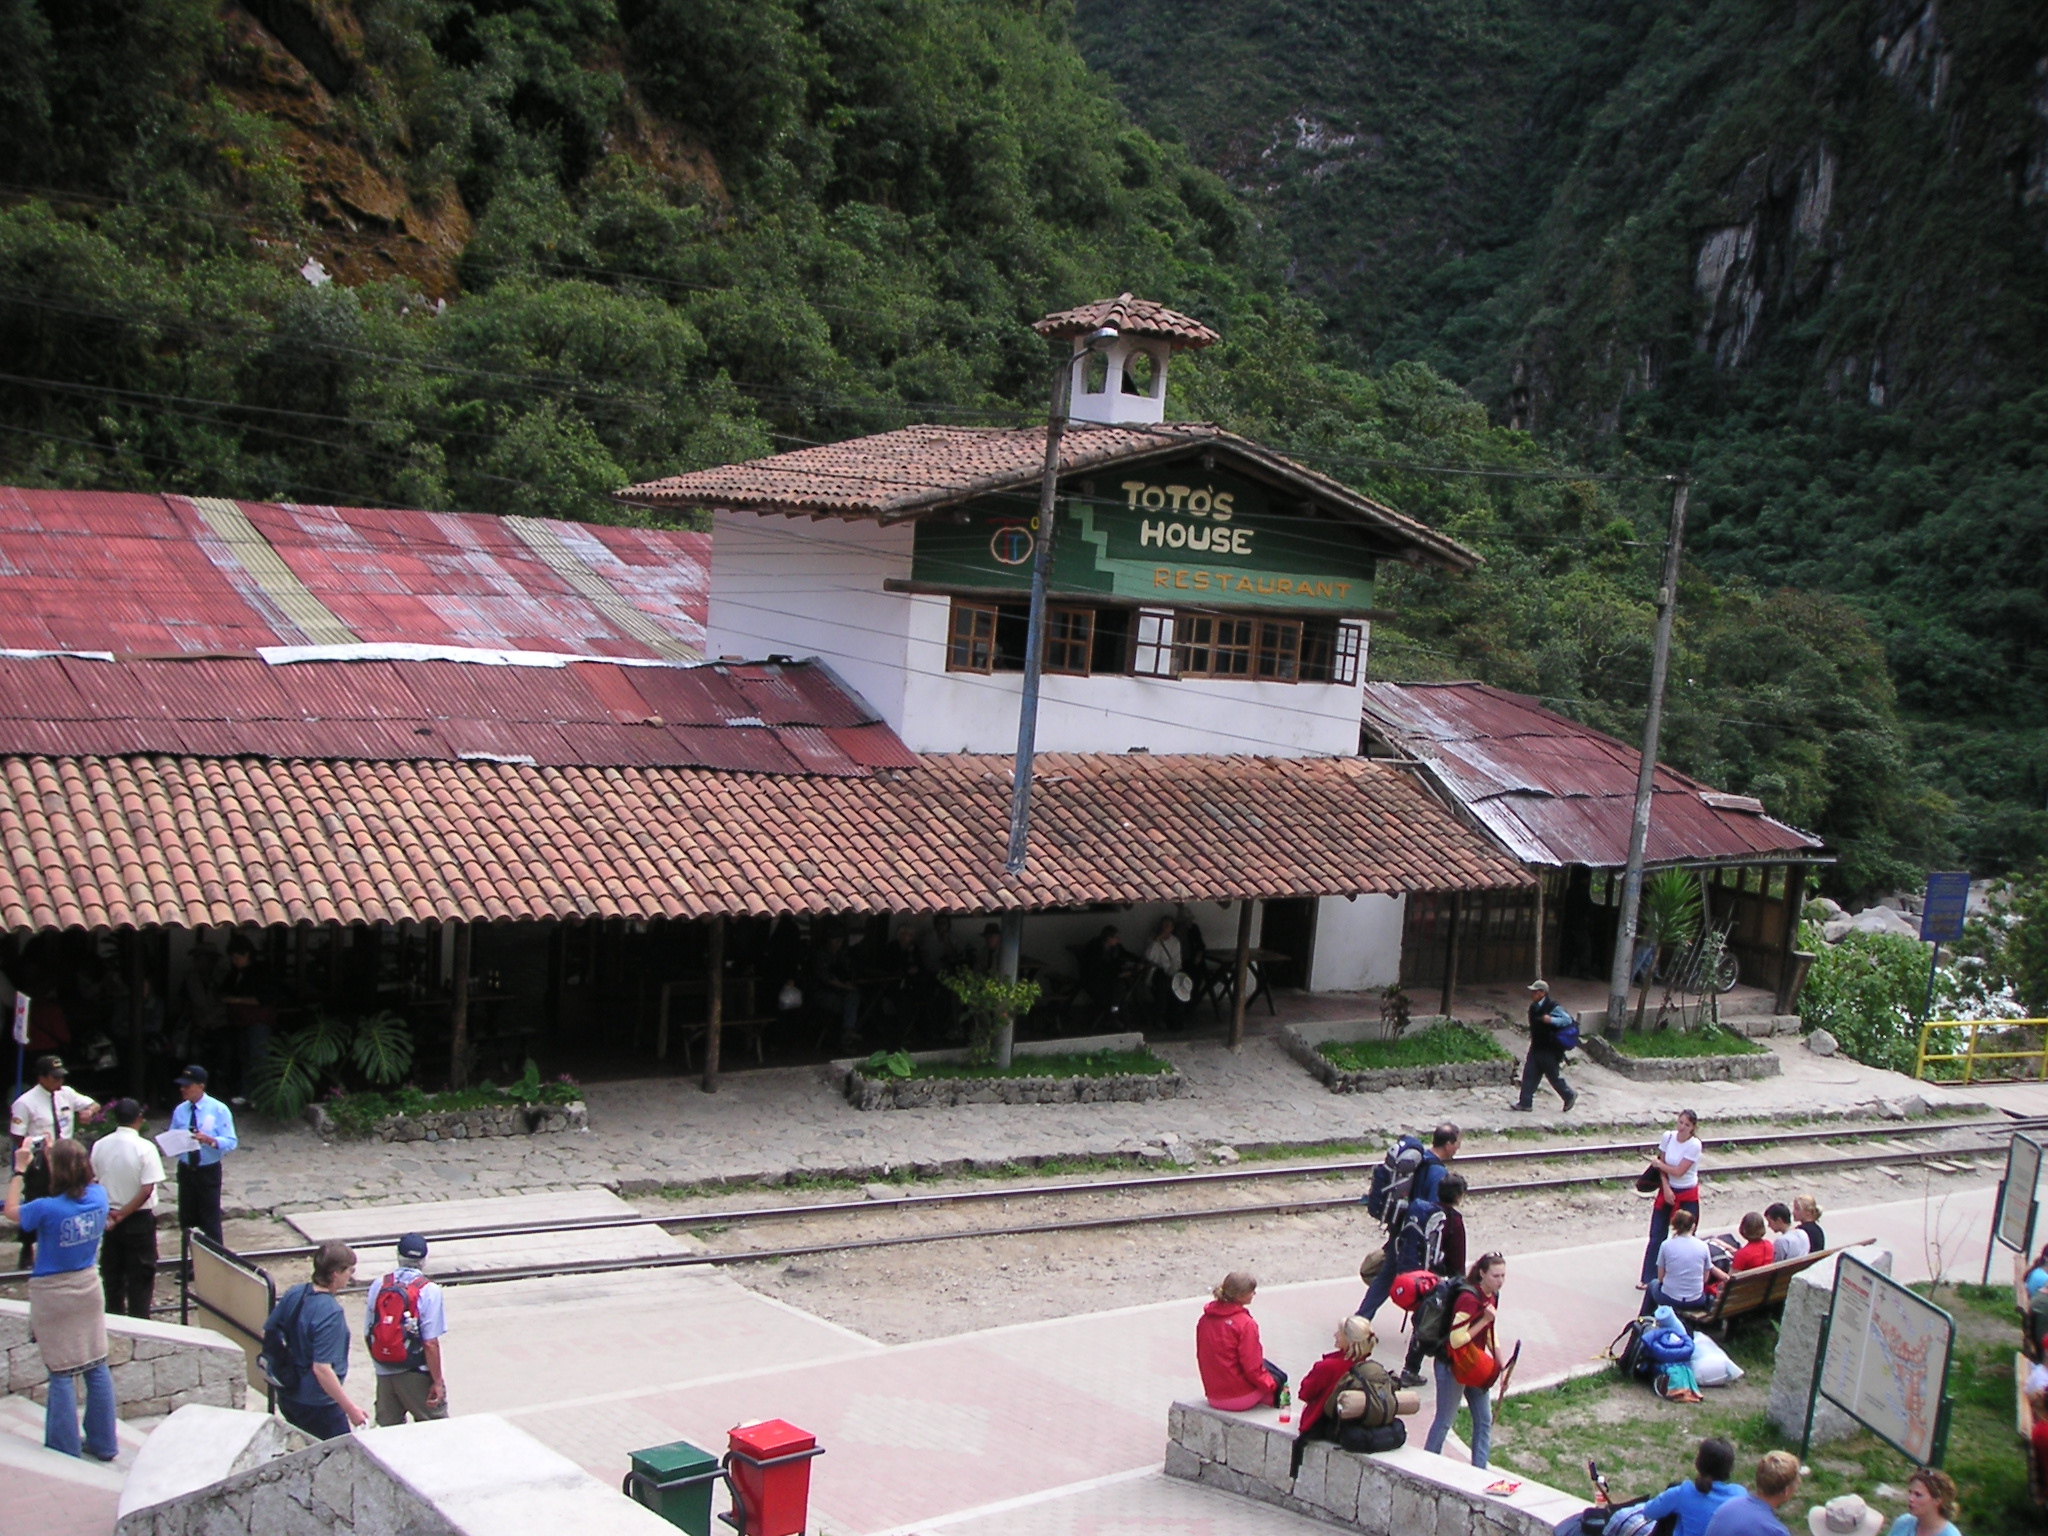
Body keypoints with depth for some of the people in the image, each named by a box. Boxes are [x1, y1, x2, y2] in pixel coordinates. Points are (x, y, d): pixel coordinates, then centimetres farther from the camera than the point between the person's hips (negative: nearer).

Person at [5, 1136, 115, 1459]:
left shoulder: (48, 1209, -24)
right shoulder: (98, 1196, -9)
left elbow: (11, 1211, -3)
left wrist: (19, 1170, 1)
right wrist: (59, 1155, 15)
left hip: (53, 1295, -5)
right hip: (88, 1287, 5)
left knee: (61, 1375, 4)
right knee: (96, 1367, 13)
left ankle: (65, 1452, 13)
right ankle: (103, 1444, 22)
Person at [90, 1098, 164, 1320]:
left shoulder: (99, 1146, -4)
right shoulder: (145, 1148, -16)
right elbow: (147, 1189, -20)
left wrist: (111, 1213, 0)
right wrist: (123, 1215, -12)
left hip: (108, 1217, 4)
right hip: (140, 1219, -4)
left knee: (111, 1271, 17)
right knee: (141, 1274, 7)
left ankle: (114, 1317, 25)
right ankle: (138, 1318, 9)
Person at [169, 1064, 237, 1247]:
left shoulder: (219, 1110, -8)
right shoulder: (180, 1111, 3)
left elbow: (231, 1142, -12)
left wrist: (209, 1140, -30)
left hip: (209, 1172, -4)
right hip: (186, 1170, 4)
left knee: (210, 1221, 0)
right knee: (187, 1220, 11)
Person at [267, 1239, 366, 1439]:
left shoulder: (294, 1293, -4)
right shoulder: (330, 1313, -27)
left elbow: (267, 1332, 7)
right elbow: (322, 1368, -29)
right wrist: (351, 1409, -23)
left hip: (287, 1395, 8)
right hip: (317, 1404, -8)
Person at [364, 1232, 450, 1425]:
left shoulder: (378, 1285, -1)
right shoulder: (429, 1291, -13)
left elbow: (367, 1335, 5)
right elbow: (430, 1343, -17)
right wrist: (437, 1382, -10)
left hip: (384, 1373, 4)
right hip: (416, 1373, -4)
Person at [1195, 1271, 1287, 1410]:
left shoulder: (1204, 1320, -1)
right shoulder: (1245, 1324, -21)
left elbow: (1201, 1357, 8)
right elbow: (1252, 1369, -19)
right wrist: (1271, 1384, -1)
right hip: (1241, 1398, -7)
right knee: (1279, 1378, 19)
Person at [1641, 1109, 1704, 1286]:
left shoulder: (1694, 1145, -19)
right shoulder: (1668, 1136, -6)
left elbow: (1678, 1171, -19)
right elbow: (1662, 1165, 0)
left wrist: (1657, 1163, -7)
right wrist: (1666, 1188, -10)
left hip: (1687, 1195, -4)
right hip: (1668, 1190, 4)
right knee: (1657, 1236, 6)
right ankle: (1649, 1278, 12)